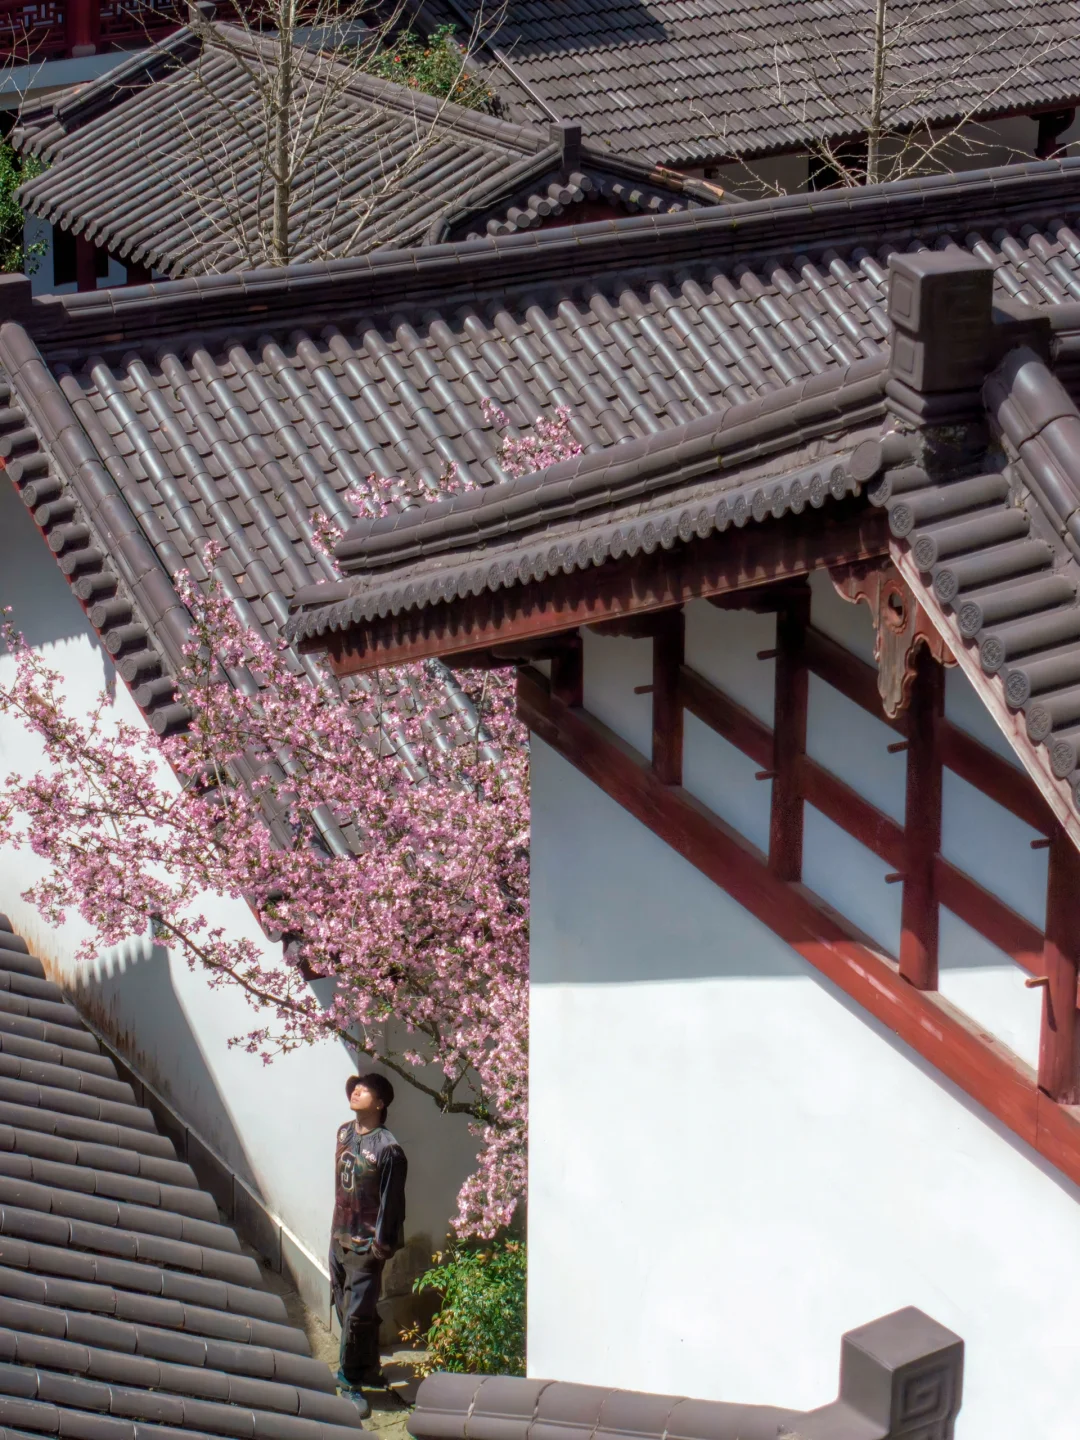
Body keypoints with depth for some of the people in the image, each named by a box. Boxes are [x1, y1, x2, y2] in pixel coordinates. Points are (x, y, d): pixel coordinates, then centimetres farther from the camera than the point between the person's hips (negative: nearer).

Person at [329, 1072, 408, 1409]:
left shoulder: (387, 1149, -18)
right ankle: (369, 1371, 30)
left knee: (358, 1315, -5)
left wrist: (381, 1245, -13)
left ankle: (351, 1383, 4)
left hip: (365, 1245, -8)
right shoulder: (345, 1133, 5)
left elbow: (391, 1201, -15)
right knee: (345, 1308, 15)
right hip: (340, 1238, 8)